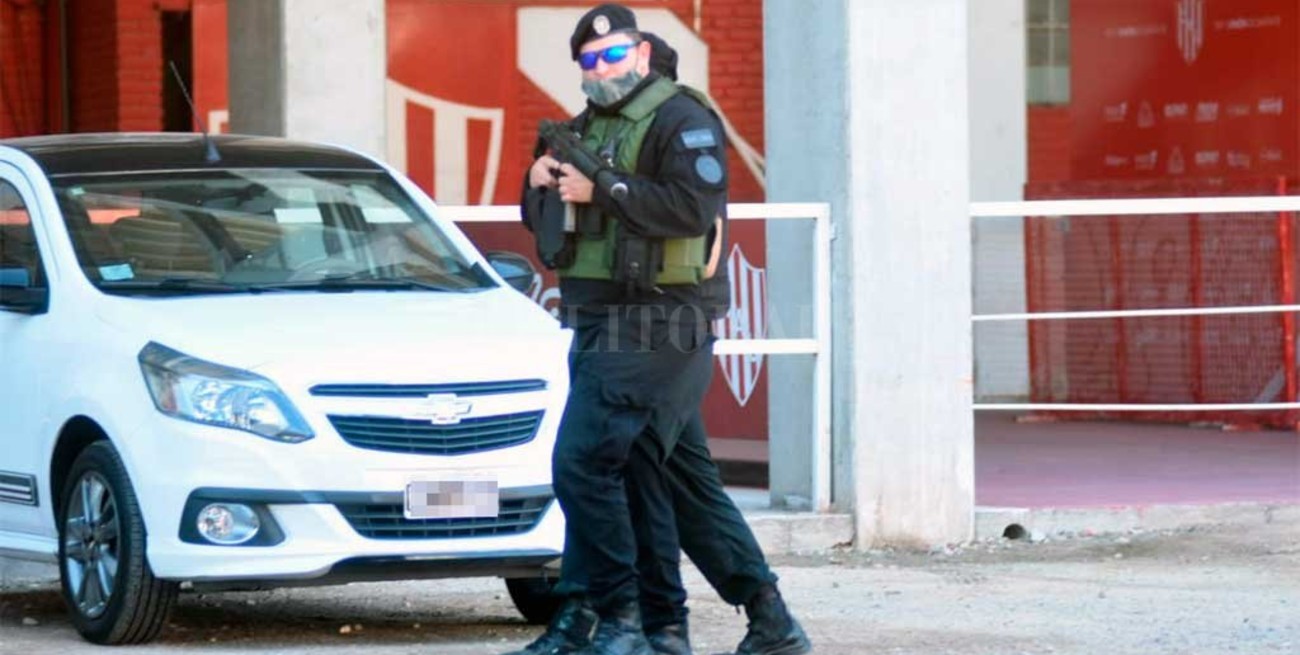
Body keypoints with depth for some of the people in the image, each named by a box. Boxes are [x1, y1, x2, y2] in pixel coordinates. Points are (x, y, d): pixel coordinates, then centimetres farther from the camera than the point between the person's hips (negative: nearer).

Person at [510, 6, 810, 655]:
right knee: (682, 477, 10)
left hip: (654, 325, -9)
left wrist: (601, 190, -20)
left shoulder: (681, 121, -7)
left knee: (584, 460, -15)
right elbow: (544, 222, 23)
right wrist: (539, 185, 2)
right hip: (603, 326, 9)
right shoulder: (587, 129, 20)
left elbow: (692, 208, -21)